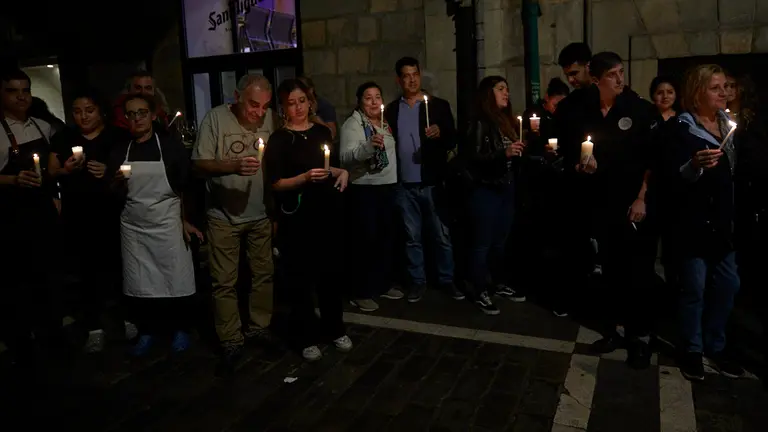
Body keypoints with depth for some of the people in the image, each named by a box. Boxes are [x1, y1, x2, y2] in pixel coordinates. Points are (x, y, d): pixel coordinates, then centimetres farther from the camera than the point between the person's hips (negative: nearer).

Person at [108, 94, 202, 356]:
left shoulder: (171, 147, -4)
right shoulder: (119, 152, 7)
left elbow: (186, 188, 0)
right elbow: (113, 195, 11)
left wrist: (185, 221, -3)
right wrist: (117, 182, -10)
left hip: (167, 224, -3)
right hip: (133, 226, 3)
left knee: (176, 280, 2)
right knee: (138, 284, 8)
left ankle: (180, 329, 20)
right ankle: (147, 330, 24)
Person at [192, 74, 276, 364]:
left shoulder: (271, 118, -4)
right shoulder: (216, 117, -12)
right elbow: (200, 162, -13)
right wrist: (234, 165, -29)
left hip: (261, 214, 3)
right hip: (224, 216, -3)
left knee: (263, 274, 14)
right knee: (225, 281, 6)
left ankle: (258, 326, 32)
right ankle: (230, 338, 20)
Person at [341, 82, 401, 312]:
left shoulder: (386, 122, 12)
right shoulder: (352, 124, -10)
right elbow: (346, 157, -26)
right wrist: (369, 145, -40)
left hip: (387, 186, 7)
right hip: (363, 189, -7)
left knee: (387, 237, 13)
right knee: (367, 239, -7)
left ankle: (383, 284, 26)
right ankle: (362, 292, 4)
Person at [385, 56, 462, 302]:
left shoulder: (438, 105, 2)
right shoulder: (391, 110, 10)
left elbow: (452, 142, -3)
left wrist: (440, 133, -23)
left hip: (432, 183, -2)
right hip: (404, 185, 2)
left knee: (442, 235, 5)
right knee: (412, 237, 9)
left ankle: (447, 280, 18)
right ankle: (417, 281, 20)